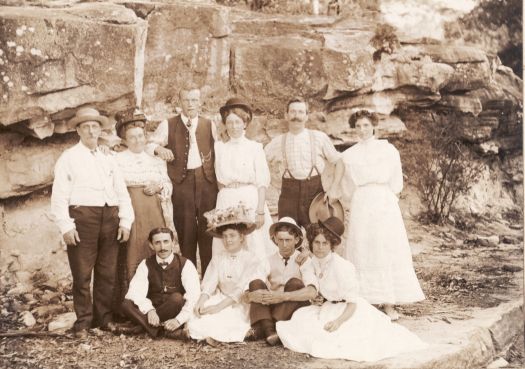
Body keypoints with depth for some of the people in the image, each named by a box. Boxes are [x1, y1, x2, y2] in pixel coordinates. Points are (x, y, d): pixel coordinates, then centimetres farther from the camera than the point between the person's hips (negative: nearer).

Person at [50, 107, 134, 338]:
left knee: (107, 272, 7)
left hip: (110, 218, 4)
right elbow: (59, 195, -2)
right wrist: (66, 226, -10)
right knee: (82, 273, -2)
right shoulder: (69, 158, 5)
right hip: (82, 217, -4)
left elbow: (122, 192, 15)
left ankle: (103, 317, 19)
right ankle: (83, 321, 8)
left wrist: (125, 221, 4)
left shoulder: (108, 160, 19)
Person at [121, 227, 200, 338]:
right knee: (126, 304, -23)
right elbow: (135, 291, -14)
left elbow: (194, 296, -20)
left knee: (177, 298, -34)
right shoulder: (146, 265, 0)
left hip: (175, 312, -3)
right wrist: (149, 310, -33)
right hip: (152, 312, 3)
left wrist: (178, 320, -32)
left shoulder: (185, 264, -8)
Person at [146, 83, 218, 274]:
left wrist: (219, 179, 8)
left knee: (208, 232, 1)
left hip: (207, 181, 1)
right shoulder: (168, 125, 8)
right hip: (181, 182, -1)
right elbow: (149, 144, 3)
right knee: (185, 233, 2)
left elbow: (217, 155, 14)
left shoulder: (209, 125, 13)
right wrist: (158, 148, -18)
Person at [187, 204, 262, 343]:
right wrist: (200, 302, -20)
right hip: (220, 299, 4)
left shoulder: (250, 259, -4)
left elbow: (242, 289, -14)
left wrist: (218, 306, -23)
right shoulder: (218, 258, 11)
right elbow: (209, 285, 0)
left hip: (240, 304, -3)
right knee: (195, 325, -23)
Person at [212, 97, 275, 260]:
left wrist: (260, 211, -8)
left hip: (251, 201, -2)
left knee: (254, 247, -2)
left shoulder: (255, 147, 1)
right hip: (226, 203, 2)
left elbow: (262, 182, -2)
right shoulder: (219, 147, 8)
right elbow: (218, 179, 13)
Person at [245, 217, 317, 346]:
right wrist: (251, 296, -29)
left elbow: (312, 292, -23)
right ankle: (269, 330, -36)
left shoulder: (303, 261, -3)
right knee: (256, 283, -18)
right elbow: (246, 294, -5)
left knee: (294, 283, -27)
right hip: (271, 309, 2)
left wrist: (283, 296, -36)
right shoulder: (269, 261, 5)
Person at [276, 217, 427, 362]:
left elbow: (352, 302, -21)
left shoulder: (341, 267, -25)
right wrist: (319, 298, -3)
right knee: (300, 317, -12)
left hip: (347, 311, -7)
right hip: (327, 308, 7)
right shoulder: (314, 261, -2)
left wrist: (338, 321, -35)